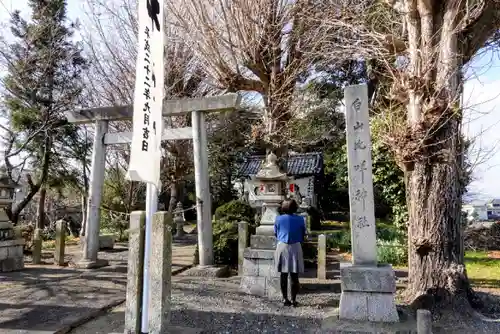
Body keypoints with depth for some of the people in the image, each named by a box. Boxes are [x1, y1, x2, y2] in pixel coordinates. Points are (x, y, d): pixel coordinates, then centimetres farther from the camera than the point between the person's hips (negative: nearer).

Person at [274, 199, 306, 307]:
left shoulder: (278, 219, -1)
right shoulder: (300, 219, -2)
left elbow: (276, 234, 8)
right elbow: (303, 235, 6)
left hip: (282, 247, 1)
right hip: (295, 247, -1)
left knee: (283, 274, 8)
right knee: (294, 275, 4)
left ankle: (285, 299, 13)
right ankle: (293, 300, 8)